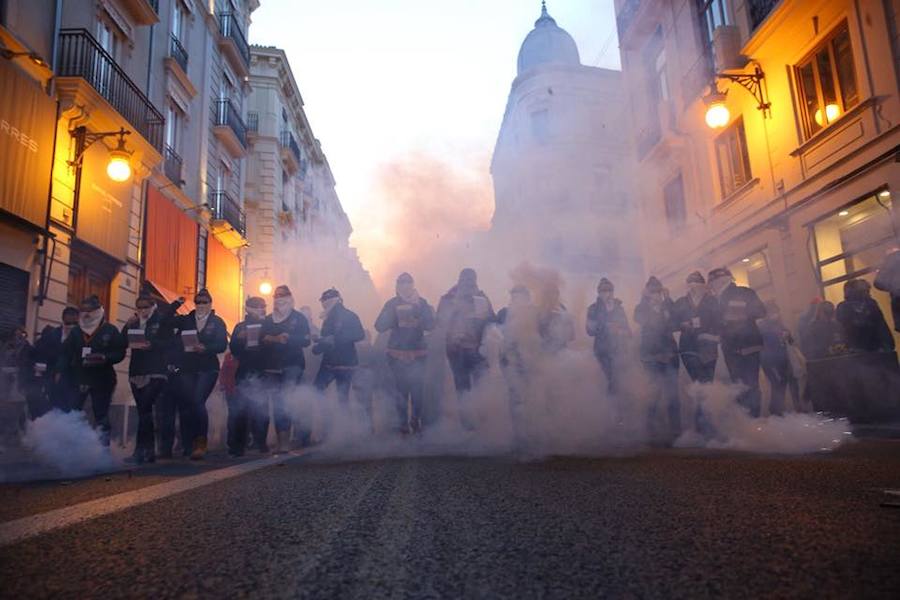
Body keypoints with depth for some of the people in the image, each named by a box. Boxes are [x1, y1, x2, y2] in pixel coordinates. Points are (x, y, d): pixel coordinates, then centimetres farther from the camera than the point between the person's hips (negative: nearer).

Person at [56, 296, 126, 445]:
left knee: (101, 415, 3)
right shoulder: (76, 332, 11)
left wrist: (104, 358, -21)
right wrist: (60, 371, -4)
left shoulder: (110, 331, -1)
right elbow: (66, 352, 8)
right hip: (78, 378, 3)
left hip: (101, 380, -3)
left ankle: (103, 446, 8)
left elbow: (120, 353, -5)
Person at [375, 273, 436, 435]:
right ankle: (402, 423, 12)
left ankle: (416, 421, 13)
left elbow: (430, 325, -12)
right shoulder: (392, 304, 1)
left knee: (418, 389, -5)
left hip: (417, 354, 0)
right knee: (400, 389, -2)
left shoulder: (422, 302, 1)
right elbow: (379, 327, -8)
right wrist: (393, 310, -19)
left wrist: (418, 306, -20)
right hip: (397, 354, 0)